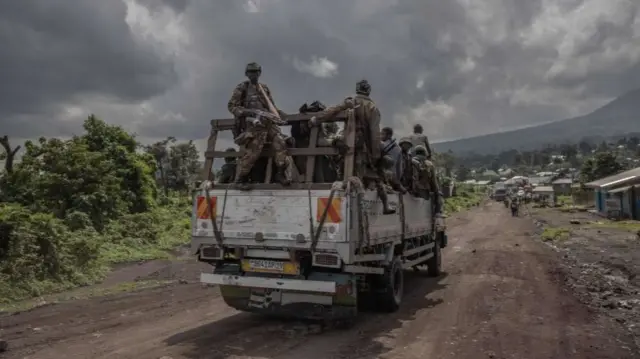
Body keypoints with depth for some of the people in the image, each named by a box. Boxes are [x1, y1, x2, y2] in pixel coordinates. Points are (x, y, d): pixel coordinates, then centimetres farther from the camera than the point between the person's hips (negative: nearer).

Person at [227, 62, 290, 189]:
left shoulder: (265, 88, 22)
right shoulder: (241, 88, 5)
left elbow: (272, 106, 28)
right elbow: (231, 106, 0)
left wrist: (282, 114, 12)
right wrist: (248, 112, -14)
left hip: (269, 122, 5)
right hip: (254, 124, -5)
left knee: (280, 144, -12)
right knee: (252, 152, -11)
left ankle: (281, 173, -2)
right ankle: (240, 179, 3)